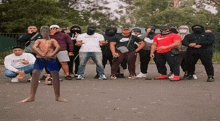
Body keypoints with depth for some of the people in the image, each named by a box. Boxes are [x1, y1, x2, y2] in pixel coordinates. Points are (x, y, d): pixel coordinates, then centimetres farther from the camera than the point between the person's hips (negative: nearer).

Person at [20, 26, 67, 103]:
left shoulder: (52, 40, 23)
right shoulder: (39, 41, 23)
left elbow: (58, 47, 2)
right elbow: (34, 47, 1)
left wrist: (52, 54, -19)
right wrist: (43, 55, -18)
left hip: (51, 59, 0)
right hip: (40, 58, 0)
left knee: (55, 74, -13)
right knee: (35, 73, -17)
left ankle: (57, 96, -3)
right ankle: (32, 96, -13)